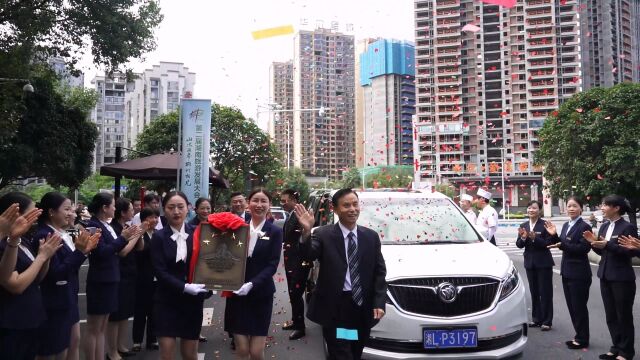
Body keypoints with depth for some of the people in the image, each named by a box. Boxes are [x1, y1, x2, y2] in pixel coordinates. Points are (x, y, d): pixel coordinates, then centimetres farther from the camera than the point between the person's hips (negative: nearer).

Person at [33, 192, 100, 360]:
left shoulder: (62, 234, 8)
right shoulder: (44, 236, -19)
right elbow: (55, 273, -23)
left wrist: (84, 250, 1)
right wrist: (79, 251, -27)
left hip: (66, 302, 9)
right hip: (53, 307, -9)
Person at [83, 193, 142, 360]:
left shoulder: (107, 226, 10)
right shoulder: (93, 225, -14)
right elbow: (101, 252, -23)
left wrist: (129, 237, 5)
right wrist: (123, 238, -22)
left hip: (109, 281, 9)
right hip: (99, 282, -9)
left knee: (102, 329, 14)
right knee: (93, 330, 3)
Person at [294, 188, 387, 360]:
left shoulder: (371, 236, 6)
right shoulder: (323, 234, -6)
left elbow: (379, 272, 6)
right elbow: (308, 256, -21)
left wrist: (379, 302, -5)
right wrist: (306, 232, -39)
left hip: (363, 307, 4)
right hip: (335, 308, -4)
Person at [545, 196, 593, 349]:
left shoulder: (584, 226, -13)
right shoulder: (566, 225, 12)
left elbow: (584, 248, -22)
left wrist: (562, 245, -25)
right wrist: (554, 235, 0)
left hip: (579, 273, -8)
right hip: (567, 271, 8)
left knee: (579, 306, 1)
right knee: (571, 306, 14)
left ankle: (582, 339, 12)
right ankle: (579, 336, 26)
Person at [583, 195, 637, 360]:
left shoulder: (628, 227, -11)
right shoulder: (604, 227, 10)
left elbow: (631, 252, -18)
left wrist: (608, 244, -24)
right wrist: (594, 242, -4)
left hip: (622, 278, -7)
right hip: (605, 276, 7)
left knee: (624, 315, 4)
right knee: (610, 315, 13)